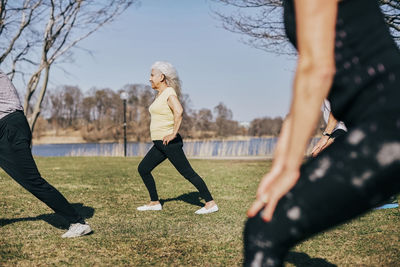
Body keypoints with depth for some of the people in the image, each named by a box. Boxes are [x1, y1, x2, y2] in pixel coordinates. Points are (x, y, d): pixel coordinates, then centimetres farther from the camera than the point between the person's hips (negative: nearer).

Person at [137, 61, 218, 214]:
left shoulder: (169, 93, -13)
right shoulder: (160, 94, 16)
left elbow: (179, 111, -30)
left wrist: (174, 133, -27)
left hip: (169, 143, -10)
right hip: (160, 144, 10)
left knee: (188, 173, -8)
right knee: (143, 169, 12)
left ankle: (211, 204, -2)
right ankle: (155, 203, 20)